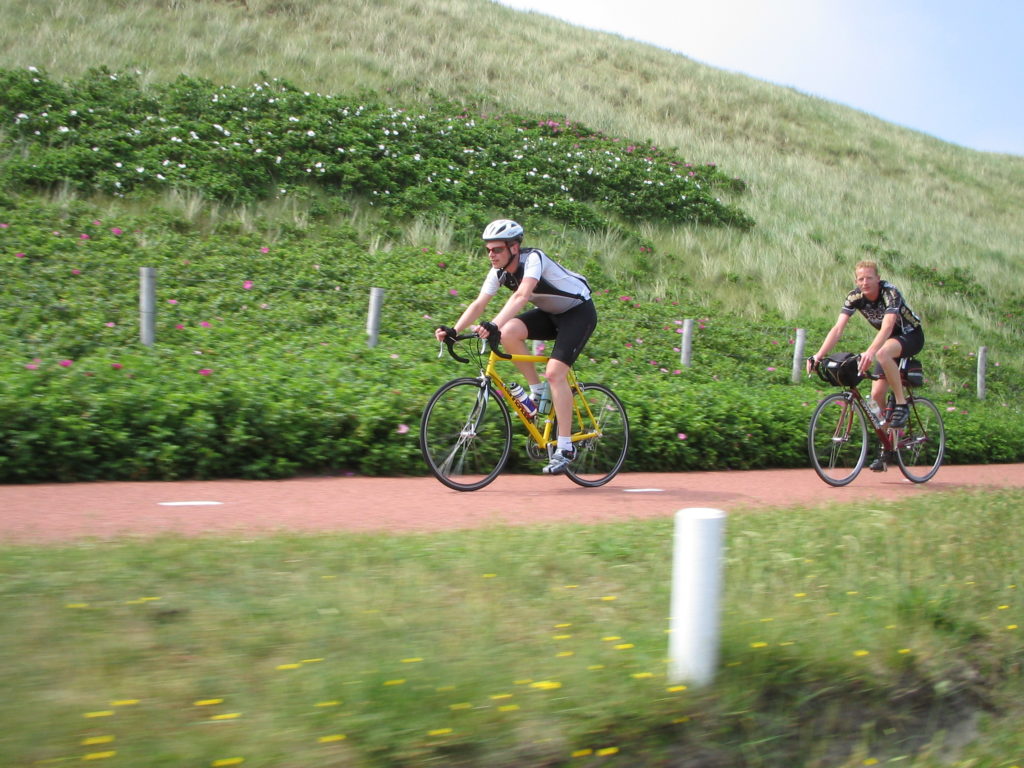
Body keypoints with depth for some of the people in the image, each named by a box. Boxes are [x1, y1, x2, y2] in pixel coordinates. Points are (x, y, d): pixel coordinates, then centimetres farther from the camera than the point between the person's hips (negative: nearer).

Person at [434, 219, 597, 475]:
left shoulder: (533, 259, -29)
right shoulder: (499, 271, -7)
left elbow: (521, 296, -44)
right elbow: (479, 303, -13)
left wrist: (494, 325, -58)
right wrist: (453, 330, -27)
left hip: (579, 312, -7)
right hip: (550, 313, 7)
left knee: (555, 373, -21)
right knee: (509, 333, -21)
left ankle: (565, 448, -15)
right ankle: (538, 391, -3)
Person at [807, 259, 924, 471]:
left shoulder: (890, 292, -28)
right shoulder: (854, 297, -14)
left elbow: (887, 326, -43)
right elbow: (838, 329, -20)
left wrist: (870, 352, -59)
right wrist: (819, 355, -34)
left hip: (911, 336, -6)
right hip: (888, 341, 6)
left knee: (882, 354, -39)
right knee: (876, 394, -5)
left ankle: (901, 404, -22)